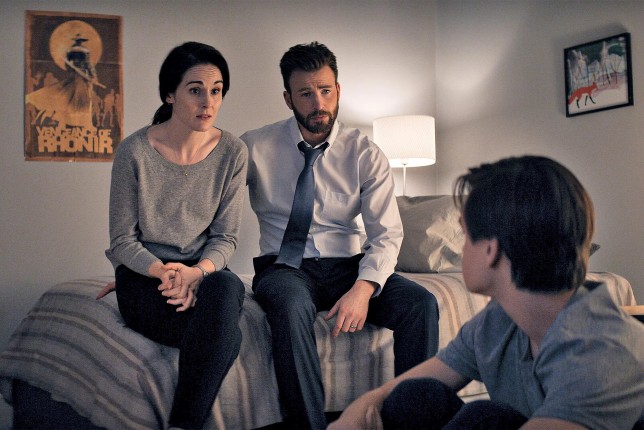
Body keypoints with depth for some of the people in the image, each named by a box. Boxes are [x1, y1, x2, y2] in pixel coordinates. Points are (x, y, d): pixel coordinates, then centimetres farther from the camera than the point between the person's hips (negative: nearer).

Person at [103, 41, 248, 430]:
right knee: (222, 335, -32)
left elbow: (226, 236, 2)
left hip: (205, 270, 3)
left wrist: (198, 271, -20)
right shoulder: (135, 152, -9)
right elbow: (122, 241, -3)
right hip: (143, 274, -3)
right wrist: (164, 271, -23)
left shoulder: (233, 152, -2)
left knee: (225, 286, -36)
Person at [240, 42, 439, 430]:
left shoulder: (365, 154, 1)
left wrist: (363, 289, -23)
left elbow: (387, 234, -4)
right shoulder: (255, 148, 0)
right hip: (284, 267, -1)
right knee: (291, 304, -37)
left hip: (347, 266, 2)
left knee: (421, 304, -23)